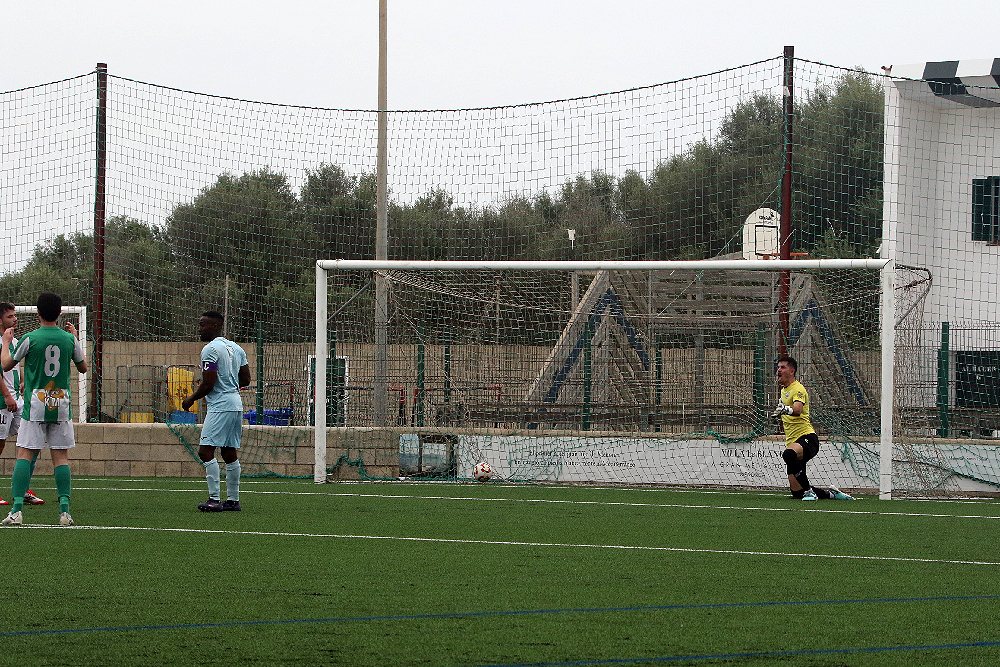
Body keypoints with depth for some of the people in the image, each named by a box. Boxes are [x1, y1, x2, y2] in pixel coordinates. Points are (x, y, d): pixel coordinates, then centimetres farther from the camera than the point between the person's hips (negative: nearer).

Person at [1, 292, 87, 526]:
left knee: (25, 454, -1)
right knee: (61, 456, 4)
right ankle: (64, 509, -4)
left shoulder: (30, 339, -7)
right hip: (61, 405, 2)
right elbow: (83, 367, 17)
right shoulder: (69, 339, 1)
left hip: (35, 406, -2)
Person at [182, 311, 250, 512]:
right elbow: (246, 380, 19)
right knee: (230, 454, 12)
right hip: (236, 403, 9)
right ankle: (233, 501, 13)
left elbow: (208, 384, -15)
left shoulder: (210, 349, -12)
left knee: (206, 450, -11)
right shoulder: (236, 348, 15)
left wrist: (191, 399, 0)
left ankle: (214, 499, -17)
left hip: (219, 406, -9)